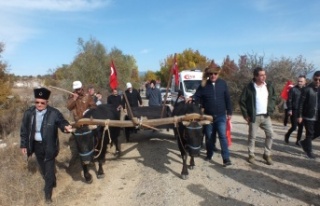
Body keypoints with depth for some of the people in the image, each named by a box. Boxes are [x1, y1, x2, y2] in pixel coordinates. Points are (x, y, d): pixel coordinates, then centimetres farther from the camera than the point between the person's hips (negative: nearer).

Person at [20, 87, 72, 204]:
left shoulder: (54, 113, -18)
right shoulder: (29, 113, -7)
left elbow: (62, 123, -14)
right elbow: (24, 130, 2)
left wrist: (66, 127, -39)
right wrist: (23, 145, 3)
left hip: (49, 146, -4)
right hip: (36, 145, 4)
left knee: (49, 169, 5)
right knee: (43, 168, 23)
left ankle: (48, 194, 24)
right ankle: (52, 183, 49)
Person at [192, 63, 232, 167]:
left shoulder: (223, 83, 0)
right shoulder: (203, 85, -1)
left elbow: (227, 99, 3)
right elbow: (197, 97, -1)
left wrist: (229, 112, 3)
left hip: (221, 116, -1)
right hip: (208, 116, 1)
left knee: (223, 136, -6)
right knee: (209, 136, 12)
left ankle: (226, 158, -2)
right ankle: (209, 155, 29)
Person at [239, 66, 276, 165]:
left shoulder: (269, 86, 2)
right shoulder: (249, 87, -11)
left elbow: (274, 98, 15)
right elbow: (242, 101, -6)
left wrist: (271, 110, 5)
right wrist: (246, 115, -7)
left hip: (266, 116, 4)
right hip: (254, 116, -4)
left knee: (270, 135, 2)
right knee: (252, 136, 4)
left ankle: (267, 155, 18)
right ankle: (251, 155, 19)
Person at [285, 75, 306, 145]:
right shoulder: (293, 89, -4)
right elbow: (289, 100, -7)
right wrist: (289, 109, -14)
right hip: (294, 111, -4)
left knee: (301, 127, 6)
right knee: (294, 127, -4)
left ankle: (298, 140, 19)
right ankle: (287, 135, 23)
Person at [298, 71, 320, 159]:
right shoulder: (306, 89, -9)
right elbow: (301, 103, -10)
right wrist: (300, 116, -13)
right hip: (308, 116, -5)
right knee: (310, 133, 3)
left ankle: (304, 142, 31)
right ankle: (309, 151, 18)